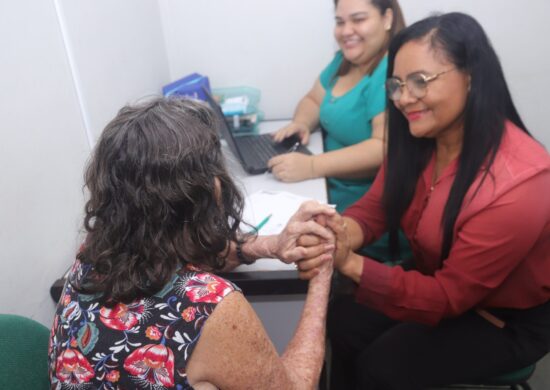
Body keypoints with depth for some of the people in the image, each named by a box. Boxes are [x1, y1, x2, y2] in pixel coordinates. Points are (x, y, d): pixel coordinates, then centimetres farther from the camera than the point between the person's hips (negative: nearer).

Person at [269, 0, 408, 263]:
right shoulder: (345, 60, 9)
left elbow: (386, 148, -27)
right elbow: (314, 99, 19)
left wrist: (312, 166, -33)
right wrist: (301, 123, -4)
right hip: (334, 193, 8)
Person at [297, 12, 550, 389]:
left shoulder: (516, 185, -34)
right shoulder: (415, 138, -13)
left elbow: (447, 297, -28)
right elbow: (373, 209, -9)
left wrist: (349, 263, -40)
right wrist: (337, 236, -33)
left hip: (511, 318, -5)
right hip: (440, 279, 6)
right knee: (343, 320, -6)